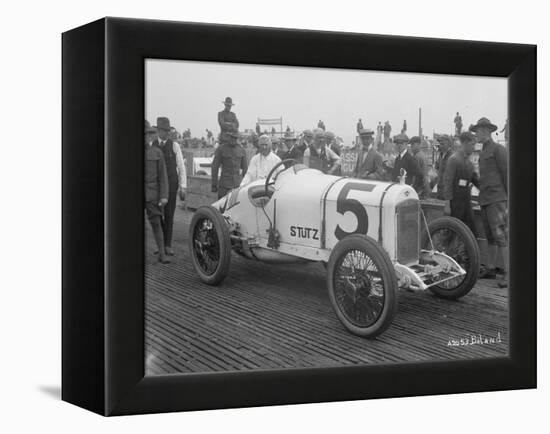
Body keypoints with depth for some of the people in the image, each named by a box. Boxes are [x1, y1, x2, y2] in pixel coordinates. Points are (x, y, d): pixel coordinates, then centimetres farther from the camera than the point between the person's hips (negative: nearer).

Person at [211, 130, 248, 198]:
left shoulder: (241, 150, 8)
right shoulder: (220, 149, -1)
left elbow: (244, 168, 14)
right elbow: (215, 167, -1)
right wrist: (214, 185, -3)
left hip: (238, 184, 2)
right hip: (225, 184, -2)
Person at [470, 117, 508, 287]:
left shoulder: (498, 149, -8)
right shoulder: (483, 152, 19)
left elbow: (507, 173, -10)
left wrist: (510, 198, -11)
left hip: (497, 199, -9)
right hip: (485, 200, 9)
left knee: (500, 235, -14)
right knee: (490, 236, 12)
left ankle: (507, 273, -15)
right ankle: (490, 269, 17)